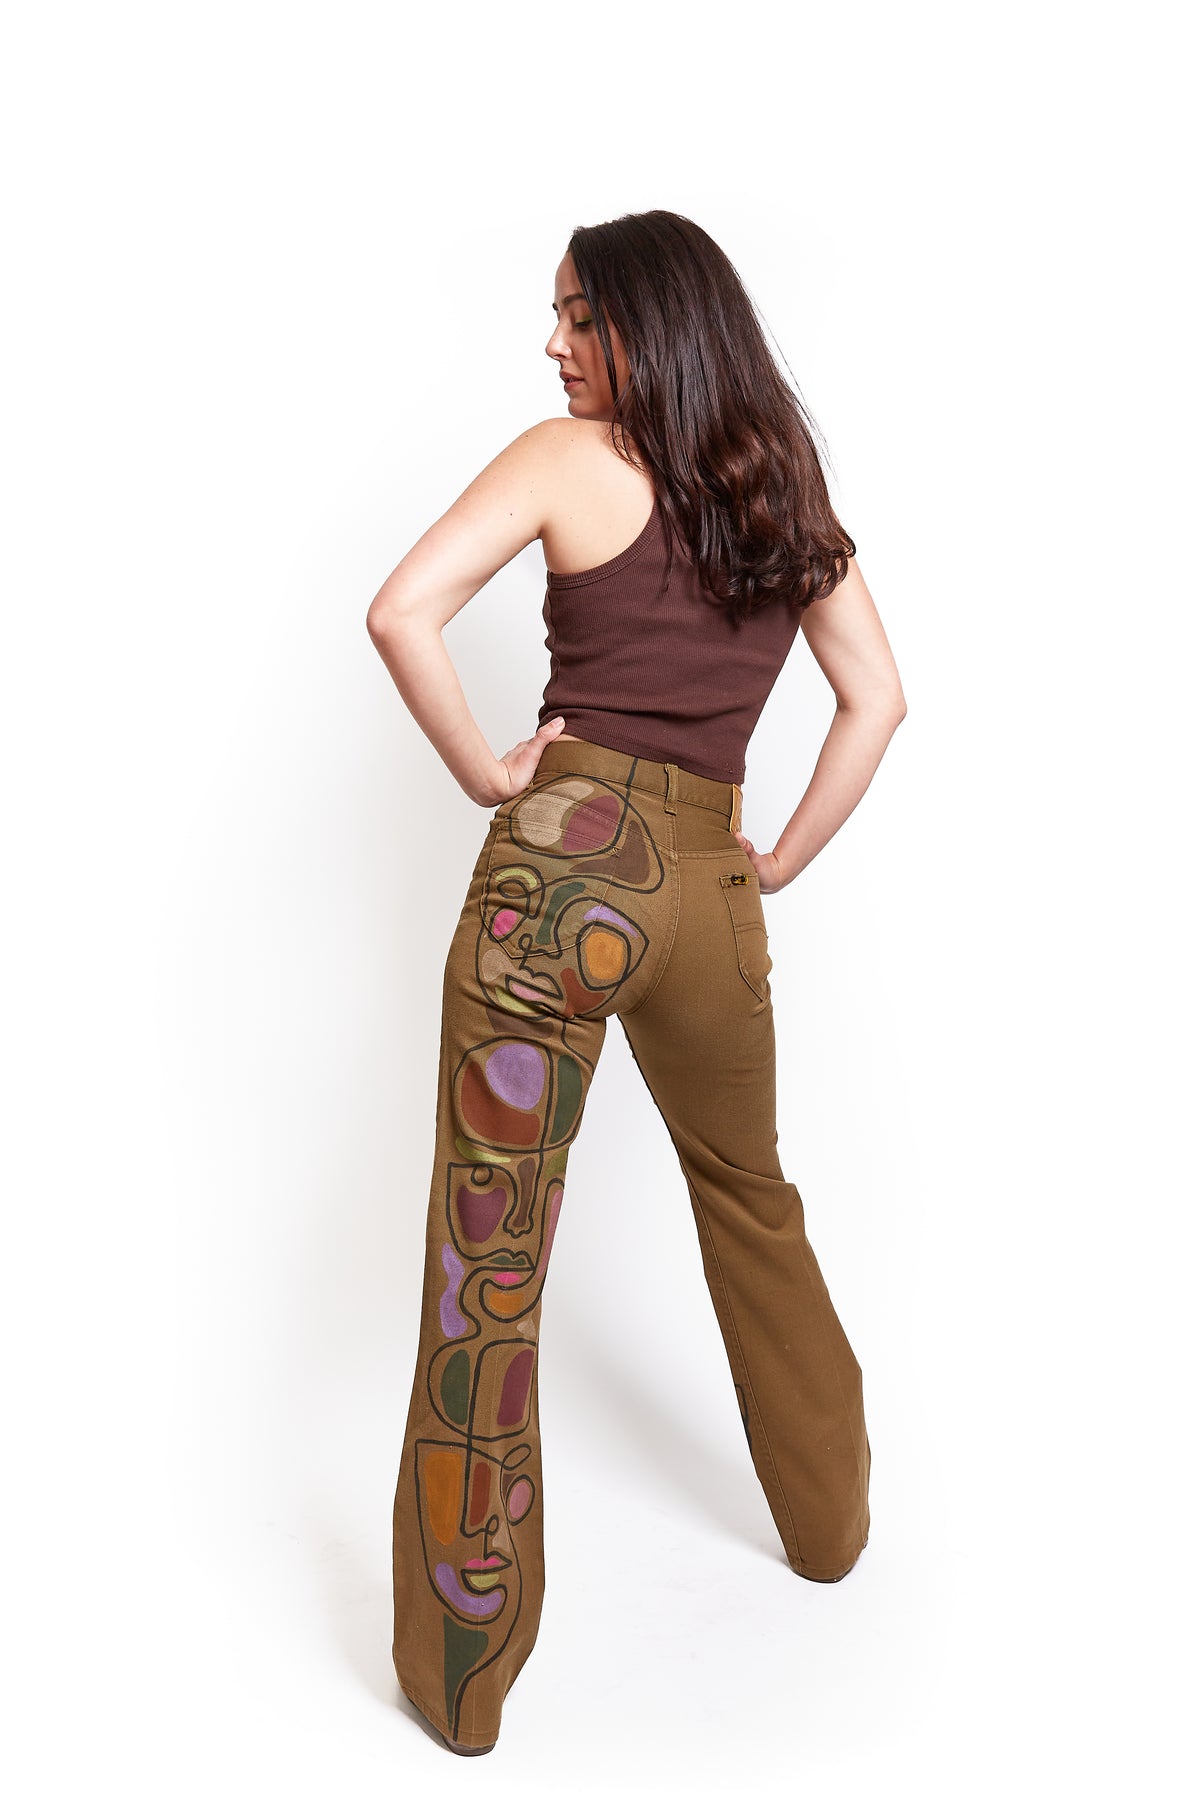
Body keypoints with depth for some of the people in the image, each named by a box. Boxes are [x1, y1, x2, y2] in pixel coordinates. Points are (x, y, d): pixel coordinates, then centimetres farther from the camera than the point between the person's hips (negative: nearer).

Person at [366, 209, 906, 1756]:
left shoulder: (570, 457, -2)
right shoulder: (787, 486, 13)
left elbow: (402, 612, -15)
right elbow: (878, 698, 14)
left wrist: (488, 774, -4)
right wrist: (778, 865, 14)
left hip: (561, 862, -5)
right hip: (708, 893, 6)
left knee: (486, 1266, 4)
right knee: (753, 1203, 27)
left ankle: (461, 1680, 16)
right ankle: (828, 1523, 45)